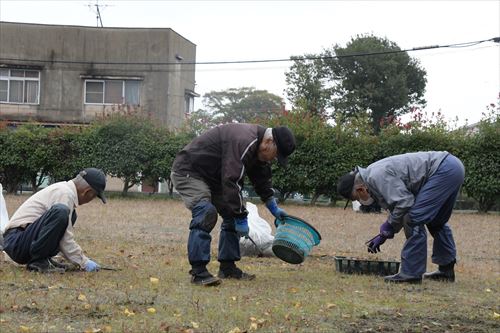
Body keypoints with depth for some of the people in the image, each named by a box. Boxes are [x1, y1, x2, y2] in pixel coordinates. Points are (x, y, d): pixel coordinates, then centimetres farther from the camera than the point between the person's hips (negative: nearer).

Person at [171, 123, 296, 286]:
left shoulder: (258, 147, 2)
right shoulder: (243, 142, -32)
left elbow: (262, 180, 16)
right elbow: (232, 182, -34)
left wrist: (274, 208, 12)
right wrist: (241, 218, -29)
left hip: (212, 176, 11)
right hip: (188, 171, -11)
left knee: (232, 215, 7)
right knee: (205, 213, -27)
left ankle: (228, 268, 11)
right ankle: (198, 271, -26)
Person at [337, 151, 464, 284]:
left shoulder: (377, 176, -14)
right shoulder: (374, 175, 18)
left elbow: (404, 202, -18)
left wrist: (388, 226, -3)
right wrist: (384, 235, 23)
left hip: (444, 170, -11)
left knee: (414, 220, -9)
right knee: (436, 222, 23)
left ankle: (411, 273, -5)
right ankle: (446, 270, 30)